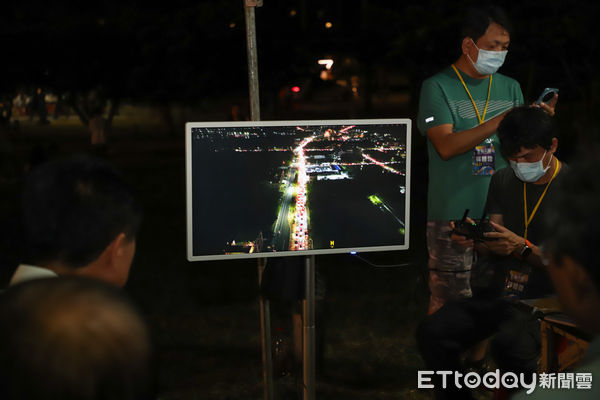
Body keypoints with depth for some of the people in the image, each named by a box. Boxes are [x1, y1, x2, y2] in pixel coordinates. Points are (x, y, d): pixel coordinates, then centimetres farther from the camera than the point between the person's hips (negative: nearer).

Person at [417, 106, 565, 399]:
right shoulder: (503, 181, 11)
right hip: (500, 293, 6)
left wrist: (522, 248, -25)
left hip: (545, 299, -5)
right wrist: (477, 241, -13)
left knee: (508, 345, -35)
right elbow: (494, 254, 10)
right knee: (432, 333, -16)